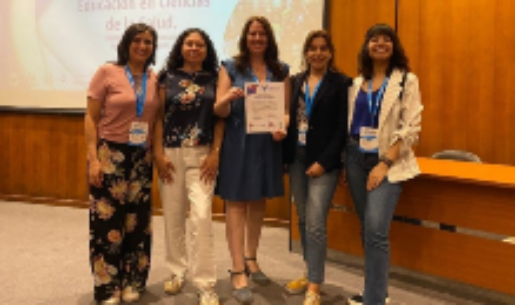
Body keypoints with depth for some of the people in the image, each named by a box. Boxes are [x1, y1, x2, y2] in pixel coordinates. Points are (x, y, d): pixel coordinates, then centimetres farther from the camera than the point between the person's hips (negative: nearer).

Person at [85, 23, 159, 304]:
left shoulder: (155, 79, 6)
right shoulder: (107, 73, -4)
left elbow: (156, 120, 11)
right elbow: (91, 118, -5)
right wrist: (93, 159, -12)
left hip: (142, 158, 4)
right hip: (110, 155, -3)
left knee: (137, 222, 8)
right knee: (108, 222, -1)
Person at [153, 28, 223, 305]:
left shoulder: (213, 79, 6)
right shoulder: (168, 77, 6)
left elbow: (220, 118, 3)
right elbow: (159, 117, 3)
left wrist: (215, 153, -6)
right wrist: (158, 154, -5)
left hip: (202, 155, -1)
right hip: (171, 154, 1)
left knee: (201, 216, -10)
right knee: (173, 217, 8)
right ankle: (176, 272, 26)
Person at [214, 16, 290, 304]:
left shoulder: (281, 70, 8)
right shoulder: (231, 67, 0)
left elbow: (286, 109, 8)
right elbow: (220, 112, -5)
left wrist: (282, 128, -14)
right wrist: (228, 98, -28)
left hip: (268, 144, 3)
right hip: (238, 144, -3)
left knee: (258, 203, 14)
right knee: (236, 204, -2)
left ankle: (251, 259, 30)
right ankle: (238, 273, 1)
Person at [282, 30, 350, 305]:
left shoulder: (341, 83, -4)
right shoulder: (296, 81, 12)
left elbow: (342, 128, -9)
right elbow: (290, 117, 12)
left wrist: (324, 161, -14)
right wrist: (284, 142, -1)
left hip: (323, 161, -5)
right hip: (296, 158, 5)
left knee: (315, 224, -8)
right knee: (303, 220, 13)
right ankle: (311, 273, 27)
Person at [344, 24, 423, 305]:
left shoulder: (407, 80, -2)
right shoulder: (357, 82, 12)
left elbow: (411, 128, -9)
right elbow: (350, 122, 12)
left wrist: (385, 163, -17)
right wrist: (346, 160, 3)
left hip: (387, 161, -4)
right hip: (356, 158, 5)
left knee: (376, 230, -16)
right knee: (367, 229, 11)